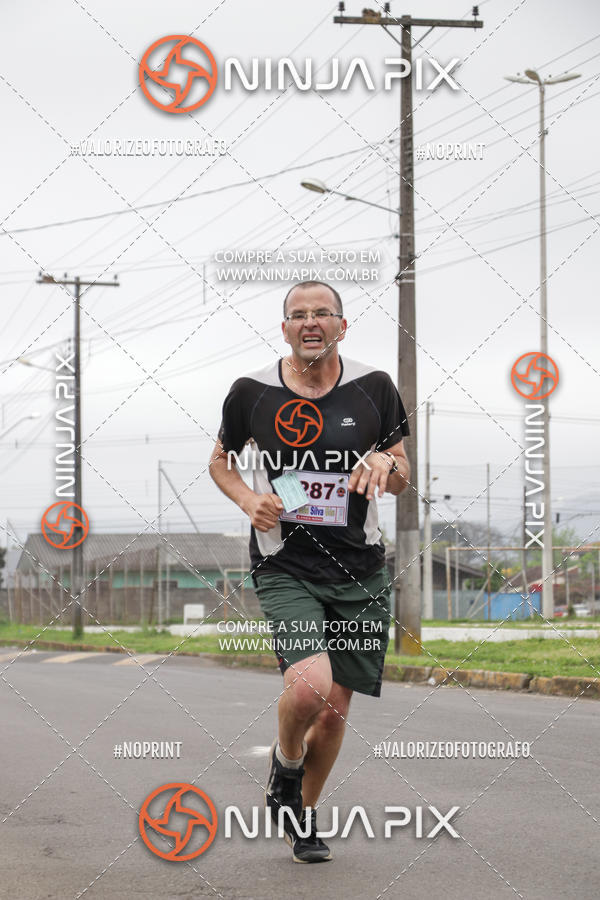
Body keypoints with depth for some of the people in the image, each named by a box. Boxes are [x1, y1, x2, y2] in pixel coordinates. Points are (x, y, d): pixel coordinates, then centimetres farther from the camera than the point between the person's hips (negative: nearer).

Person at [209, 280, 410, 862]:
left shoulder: (374, 388, 2)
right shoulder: (252, 392, -1)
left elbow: (401, 479, 11)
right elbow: (220, 459, 15)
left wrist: (386, 464, -13)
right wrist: (248, 500, -5)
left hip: (359, 571, 3)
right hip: (284, 567, -2)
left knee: (335, 707, 7)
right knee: (310, 685, -24)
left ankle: (303, 814, 31)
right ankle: (284, 768, 9)